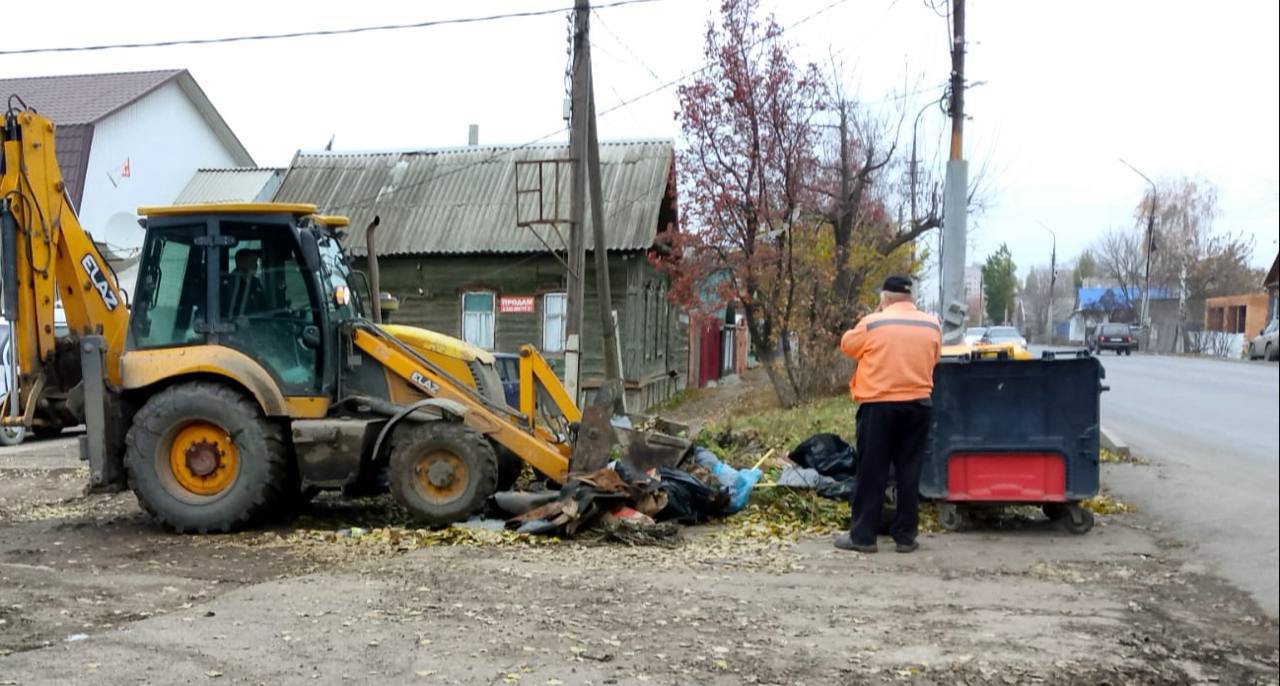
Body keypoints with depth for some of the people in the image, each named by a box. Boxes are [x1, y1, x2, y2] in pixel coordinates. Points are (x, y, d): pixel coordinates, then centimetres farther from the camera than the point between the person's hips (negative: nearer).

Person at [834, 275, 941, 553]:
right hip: (918, 405, 4)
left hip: (879, 405, -3)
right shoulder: (932, 325, 4)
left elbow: (847, 345, 7)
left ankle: (862, 536, 5)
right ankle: (905, 536, 11)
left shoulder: (873, 323, -8)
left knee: (872, 471, 2)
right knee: (909, 471, 8)